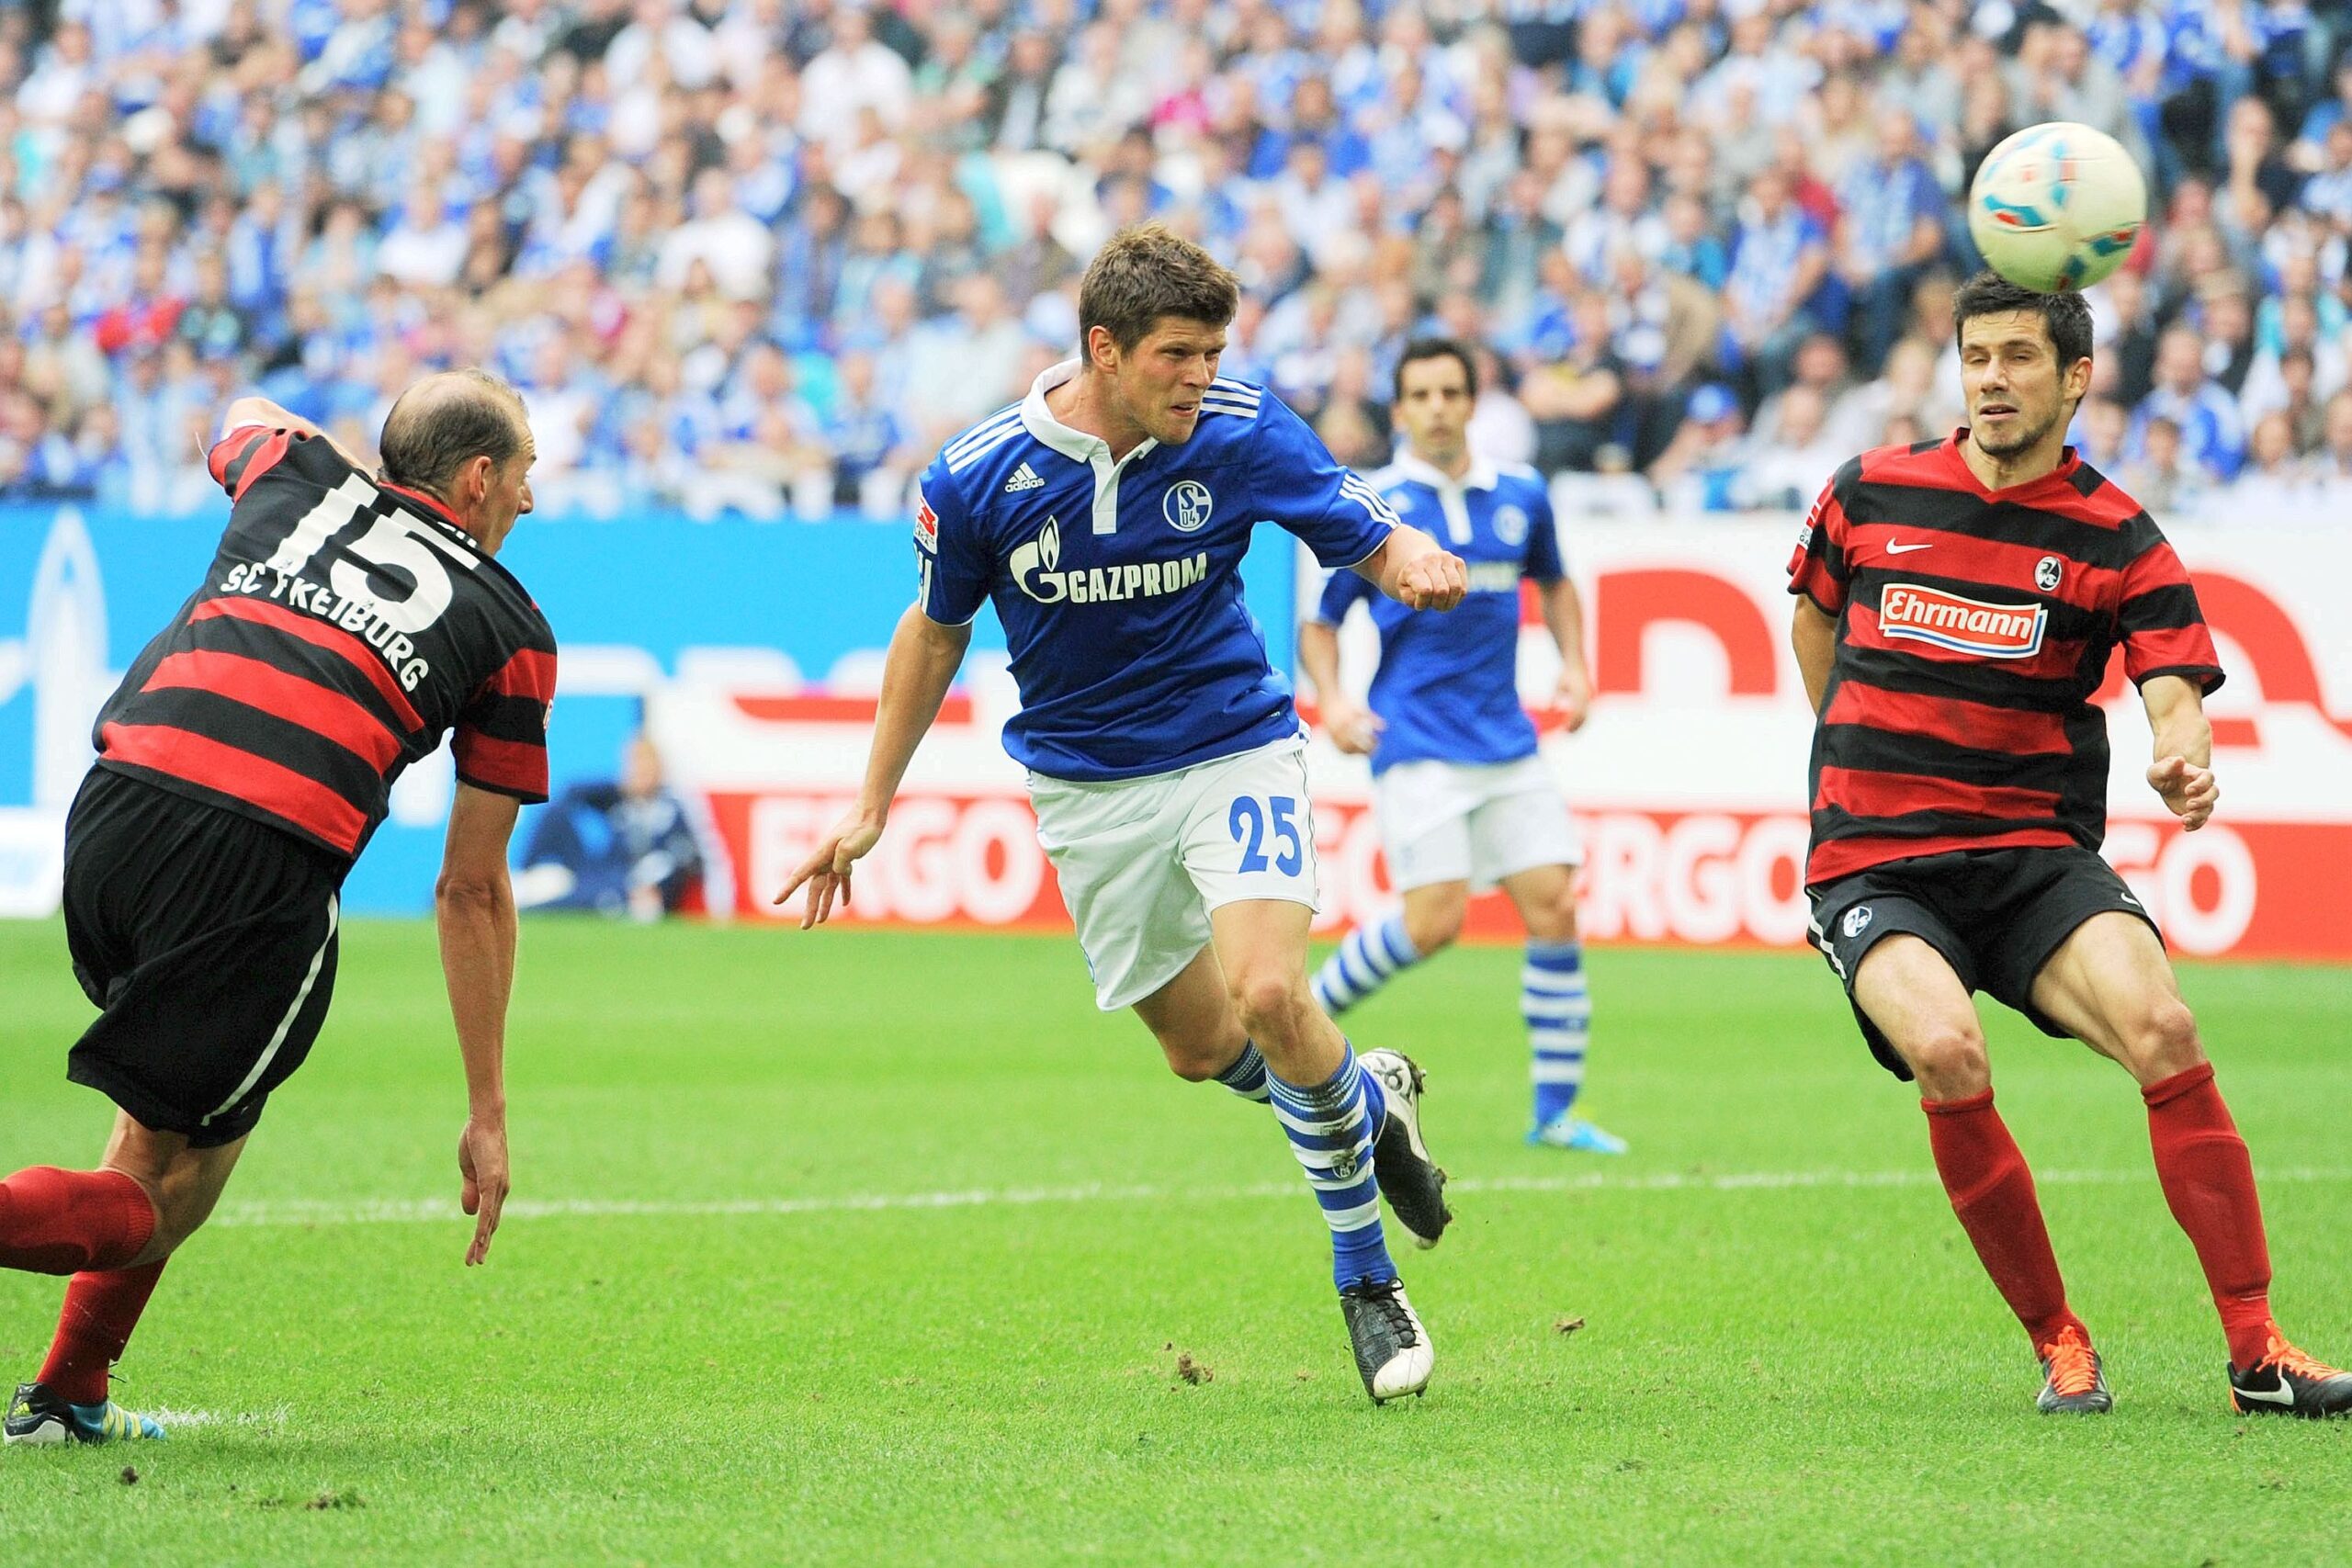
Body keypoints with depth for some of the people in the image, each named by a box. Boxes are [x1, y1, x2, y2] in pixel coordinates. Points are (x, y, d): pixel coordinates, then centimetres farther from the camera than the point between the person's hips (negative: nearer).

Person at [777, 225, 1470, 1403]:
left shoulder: (1242, 433, -15)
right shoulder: (977, 479, -14)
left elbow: (1368, 537, -6)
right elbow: (934, 631, 4)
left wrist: (1413, 558, -31)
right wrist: (872, 805, 8)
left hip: (1236, 748, -2)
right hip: (1089, 786, 2)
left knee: (1269, 994, -22)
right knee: (1201, 1048, 6)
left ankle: (1365, 1273, -4)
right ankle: (1370, 1099, 40)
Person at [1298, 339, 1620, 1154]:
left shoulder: (1521, 496, 8)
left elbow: (1553, 582, 26)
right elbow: (1318, 622, 2)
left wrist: (1574, 665, 10)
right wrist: (1333, 699, -15)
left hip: (1507, 743, 4)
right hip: (1415, 743, -4)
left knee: (1554, 904, -5)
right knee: (1433, 921, -15)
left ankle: (1556, 1110, 3)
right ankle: (1305, 1017, 11)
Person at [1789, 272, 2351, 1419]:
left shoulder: (2116, 540, 0)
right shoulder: (1870, 494, 5)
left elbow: (2175, 691, -9)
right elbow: (1816, 615, 25)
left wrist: (2183, 756, -31)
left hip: (2035, 851, 0)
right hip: (1872, 863, 0)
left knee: (2160, 1029, -26)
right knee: (1946, 1056, -29)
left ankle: (2258, 1354, -19)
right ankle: (2056, 1344, -12)